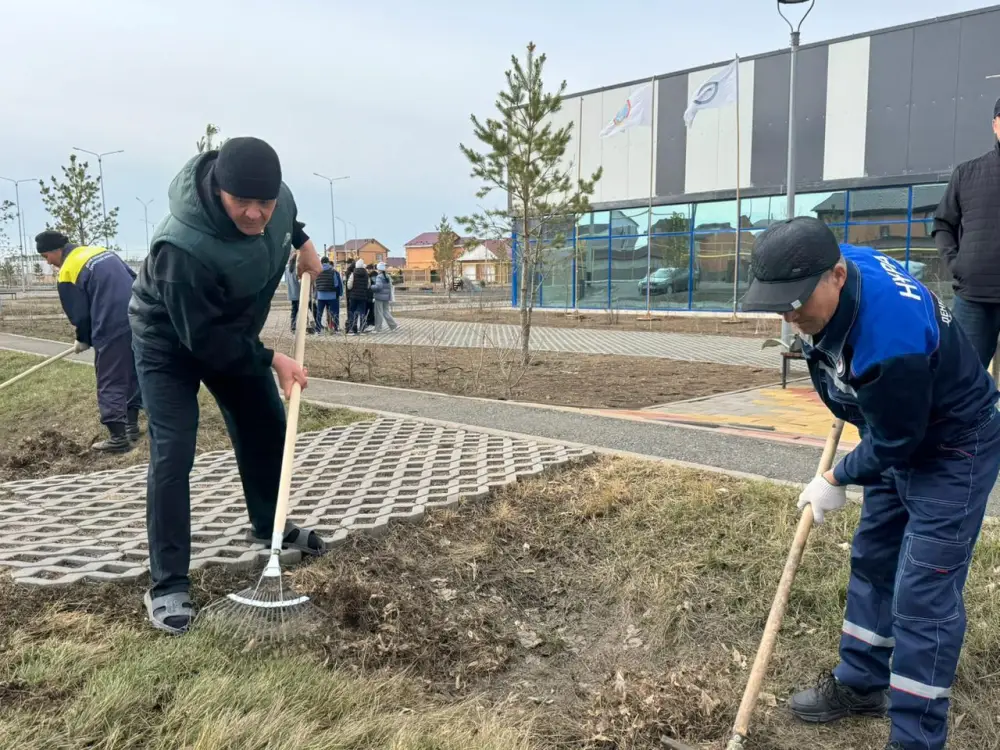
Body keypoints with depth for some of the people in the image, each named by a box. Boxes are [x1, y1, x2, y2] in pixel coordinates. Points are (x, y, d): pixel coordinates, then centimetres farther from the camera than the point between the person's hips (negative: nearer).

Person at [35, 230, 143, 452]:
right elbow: (134, 279, 18)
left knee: (110, 384, 1)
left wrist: (83, 340, 16)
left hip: (113, 331, -8)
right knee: (132, 375, 18)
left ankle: (118, 438, 1)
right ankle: (131, 426, 27)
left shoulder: (67, 274, -5)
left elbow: (80, 315, -1)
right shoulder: (100, 251, 16)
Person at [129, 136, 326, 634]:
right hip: (170, 342, -7)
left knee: (268, 428, 13)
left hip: (232, 333, 7)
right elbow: (204, 338, -33)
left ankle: (268, 525, 37)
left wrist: (302, 242, 6)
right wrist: (270, 360, -26)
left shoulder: (276, 198, -24)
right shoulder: (182, 248, -43)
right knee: (172, 453, -15)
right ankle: (168, 585, -5)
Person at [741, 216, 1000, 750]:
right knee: (871, 560, 17)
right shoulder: (833, 271, -14)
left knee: (922, 595, -6)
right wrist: (848, 397, 18)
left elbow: (893, 445, -26)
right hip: (900, 436, 9)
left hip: (953, 451, -9)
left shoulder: (890, 336, -40)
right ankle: (861, 685, 35)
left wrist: (836, 480, -9)